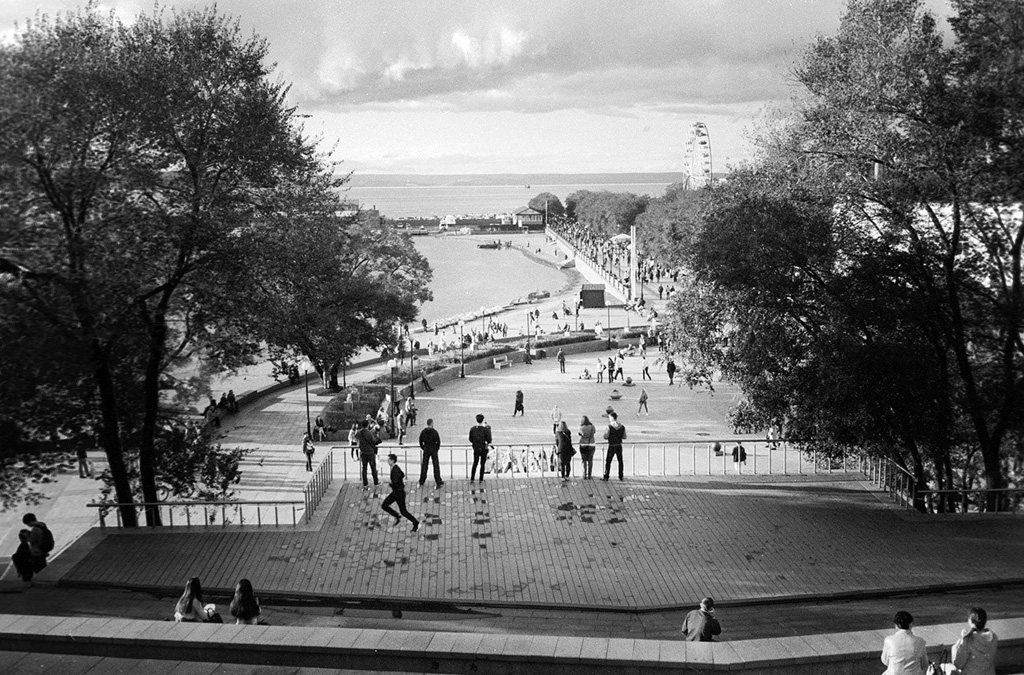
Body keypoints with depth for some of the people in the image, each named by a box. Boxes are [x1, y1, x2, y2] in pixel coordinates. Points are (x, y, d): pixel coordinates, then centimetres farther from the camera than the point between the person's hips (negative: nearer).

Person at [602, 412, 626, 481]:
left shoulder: (609, 427, -16)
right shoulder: (622, 427, -2)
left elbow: (605, 437, -13)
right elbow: (624, 437, 6)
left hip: (611, 447, -4)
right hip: (619, 446, 4)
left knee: (608, 462, 7)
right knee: (620, 461, 15)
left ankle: (606, 477, 8)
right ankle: (621, 477, 18)